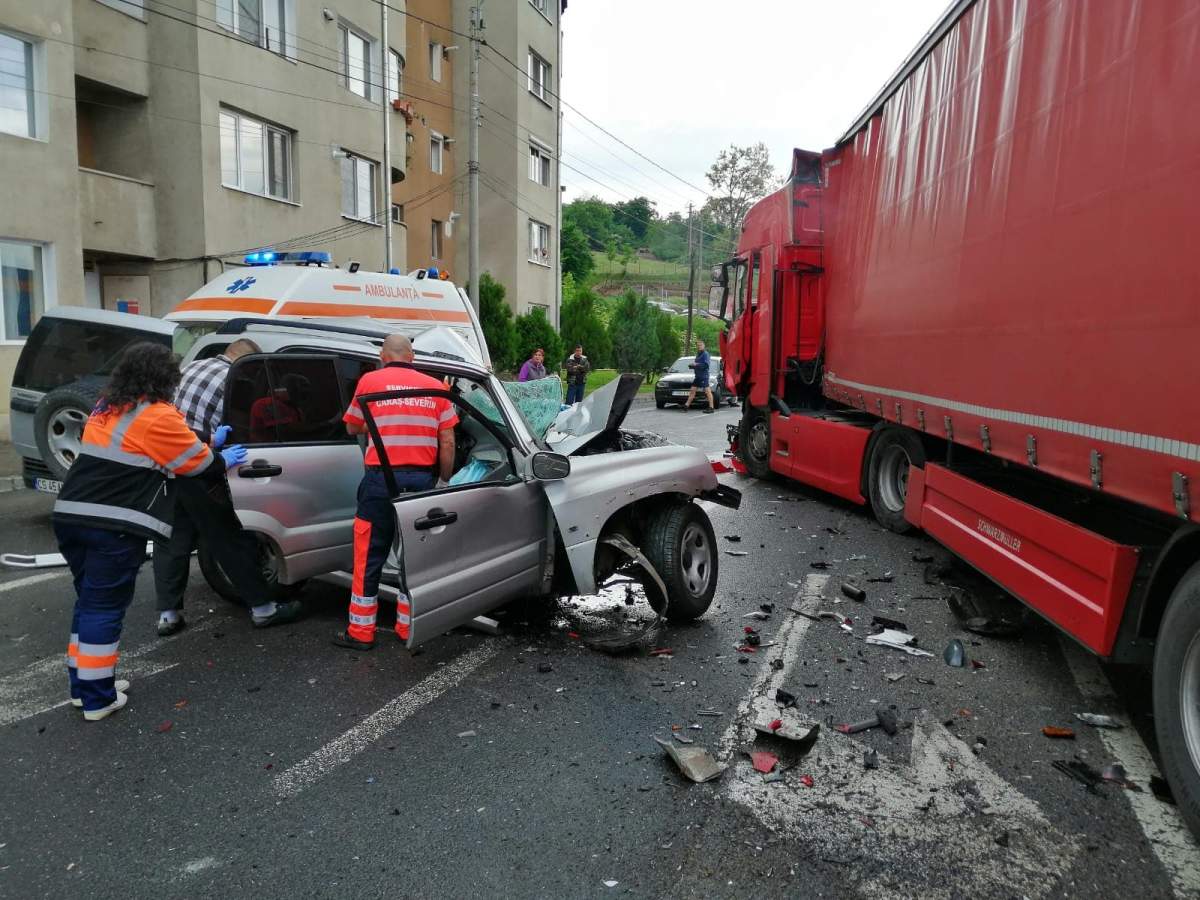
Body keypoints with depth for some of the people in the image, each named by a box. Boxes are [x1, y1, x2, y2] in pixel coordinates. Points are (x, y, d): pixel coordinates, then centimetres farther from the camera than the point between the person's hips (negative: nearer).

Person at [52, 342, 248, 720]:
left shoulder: (106, 407, 18)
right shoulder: (157, 416, -9)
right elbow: (198, 463, 0)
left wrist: (207, 445, 32)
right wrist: (223, 460, 21)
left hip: (70, 516, 8)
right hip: (113, 527, -8)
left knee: (89, 601, 19)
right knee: (104, 608, -1)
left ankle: (82, 683, 28)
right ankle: (97, 698, 8)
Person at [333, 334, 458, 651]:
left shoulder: (370, 381, 2)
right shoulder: (435, 387, 6)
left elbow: (352, 428, 14)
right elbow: (447, 443, 4)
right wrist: (445, 481, 14)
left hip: (382, 479, -2)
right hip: (422, 479, 3)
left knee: (369, 556, 6)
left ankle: (361, 631, 14)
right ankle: (409, 627, 22)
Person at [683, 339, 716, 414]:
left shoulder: (705, 354, -9)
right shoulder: (698, 354, 19)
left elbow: (706, 364, -19)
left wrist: (696, 364, -19)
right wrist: (691, 365, 8)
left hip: (704, 375, -10)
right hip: (697, 376, 10)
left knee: (707, 391, -10)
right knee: (692, 390, 9)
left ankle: (711, 408, -11)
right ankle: (686, 405, 13)